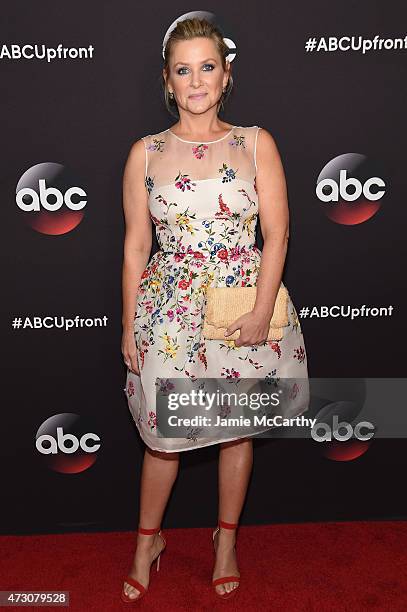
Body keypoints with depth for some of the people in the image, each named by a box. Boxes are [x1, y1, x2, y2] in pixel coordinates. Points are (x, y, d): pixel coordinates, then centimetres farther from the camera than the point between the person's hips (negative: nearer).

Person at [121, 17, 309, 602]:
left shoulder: (256, 143, 0)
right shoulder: (146, 153, 1)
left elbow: (276, 233, -5)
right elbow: (135, 246, 3)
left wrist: (261, 312, -14)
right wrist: (129, 327, 2)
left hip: (244, 302, 0)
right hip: (170, 311, 0)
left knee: (237, 426, 13)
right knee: (164, 433, 10)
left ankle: (227, 538, 36)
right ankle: (148, 540, 35)